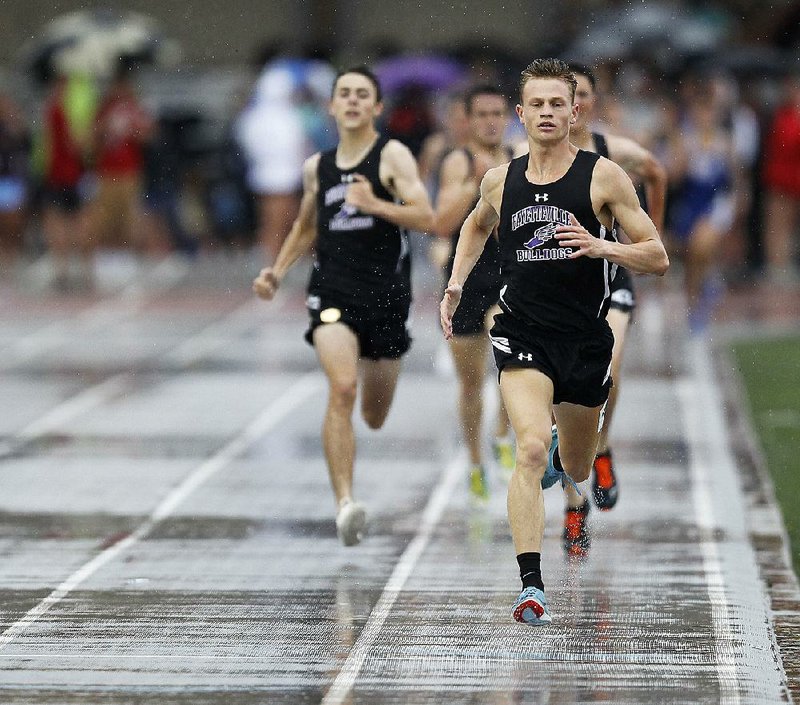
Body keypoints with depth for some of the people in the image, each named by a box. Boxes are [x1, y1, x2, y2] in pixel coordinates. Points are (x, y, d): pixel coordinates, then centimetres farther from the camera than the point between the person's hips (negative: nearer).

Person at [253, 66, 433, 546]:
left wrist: (373, 204, -27)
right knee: (341, 390, -24)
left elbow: (426, 218, -16)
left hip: (386, 291, -1)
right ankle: (345, 503, -28)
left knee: (375, 418, 14)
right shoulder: (318, 167, 9)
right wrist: (278, 271, 14)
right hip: (333, 289, 1)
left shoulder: (393, 156, -4)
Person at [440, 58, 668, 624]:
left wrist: (601, 245, -22)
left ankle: (561, 451, 59)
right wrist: (456, 285, 15)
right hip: (523, 333, -1)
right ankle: (531, 585, -25)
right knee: (531, 449, -24)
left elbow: (658, 259, -5)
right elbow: (477, 226, 28)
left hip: (586, 339, 1)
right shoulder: (500, 181, 3)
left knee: (576, 471, 20)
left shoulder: (604, 176, -5)